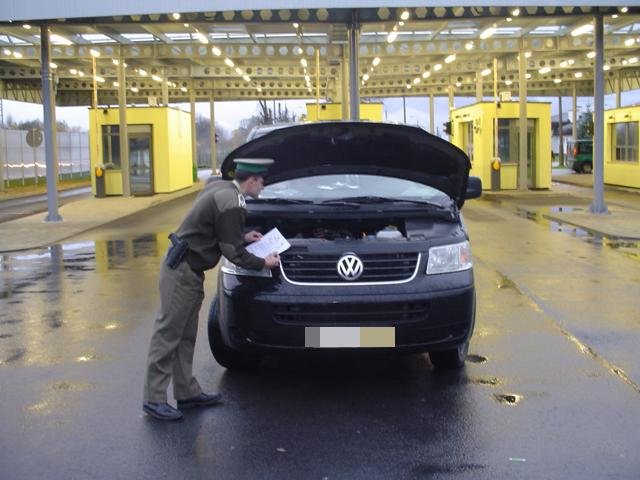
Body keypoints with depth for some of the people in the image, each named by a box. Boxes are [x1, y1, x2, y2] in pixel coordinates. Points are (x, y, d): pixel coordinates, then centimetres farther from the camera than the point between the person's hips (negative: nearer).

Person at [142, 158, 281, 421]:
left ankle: (187, 392, 23)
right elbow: (232, 252, -15)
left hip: (187, 270, 10)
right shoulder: (232, 204, -20)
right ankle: (154, 399, 4)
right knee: (168, 333, -3)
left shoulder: (218, 187, 9)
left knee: (185, 335, 14)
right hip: (182, 271, -10)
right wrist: (264, 262, -2)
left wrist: (243, 236, 20)